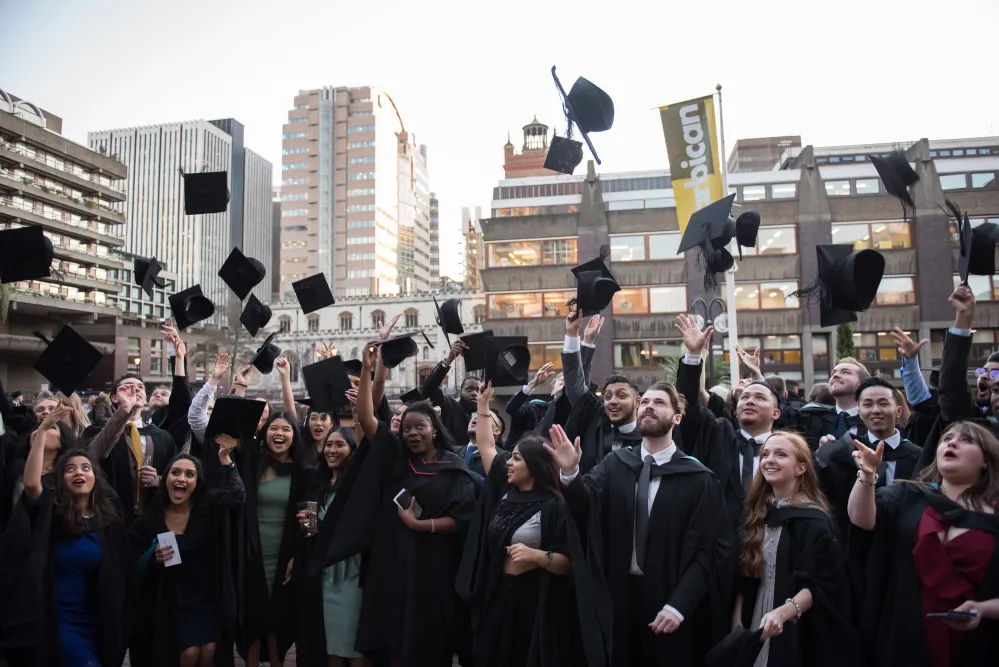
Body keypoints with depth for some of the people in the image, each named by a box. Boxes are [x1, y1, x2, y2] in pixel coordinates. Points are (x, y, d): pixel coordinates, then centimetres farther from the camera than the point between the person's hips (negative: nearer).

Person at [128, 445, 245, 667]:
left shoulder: (208, 507, -7)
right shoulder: (150, 519, -8)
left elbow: (237, 493, 7)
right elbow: (136, 565, 1)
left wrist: (224, 457, 1)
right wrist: (153, 558, -21)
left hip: (208, 597, 1)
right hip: (173, 601, -1)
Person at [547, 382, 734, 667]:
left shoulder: (698, 478, -7)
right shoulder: (614, 464, 0)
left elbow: (707, 548, -8)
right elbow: (585, 506, -12)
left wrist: (678, 605, -15)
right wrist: (570, 473, -32)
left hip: (669, 601, -2)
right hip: (619, 595, 2)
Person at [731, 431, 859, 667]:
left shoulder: (813, 521, -13)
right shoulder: (758, 512, 4)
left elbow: (818, 584, -21)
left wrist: (782, 613, -34)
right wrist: (737, 617, 5)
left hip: (798, 633, -5)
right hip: (756, 622, 5)